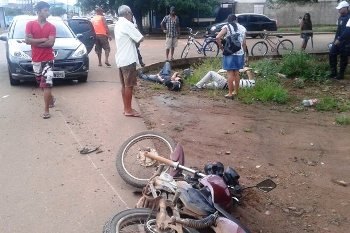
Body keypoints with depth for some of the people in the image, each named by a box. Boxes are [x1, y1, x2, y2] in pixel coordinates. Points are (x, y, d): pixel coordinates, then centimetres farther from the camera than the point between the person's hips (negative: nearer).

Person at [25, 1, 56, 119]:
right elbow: (27, 40, -11)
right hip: (36, 60, 2)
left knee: (46, 84, -9)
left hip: (48, 59, -2)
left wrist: (35, 42, -11)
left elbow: (50, 43, -13)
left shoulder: (51, 27, -1)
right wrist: (43, 40, -13)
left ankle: (46, 110, -5)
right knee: (42, 83, 15)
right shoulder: (30, 24, 0)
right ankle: (51, 99, 39)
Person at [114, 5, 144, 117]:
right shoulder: (126, 24, -14)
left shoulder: (118, 24, 16)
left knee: (124, 85, 12)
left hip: (121, 59, 9)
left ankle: (126, 108, 19)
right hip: (128, 59, -9)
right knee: (129, 85, -3)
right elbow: (140, 38, -15)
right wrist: (137, 36, 5)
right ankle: (128, 110, 2)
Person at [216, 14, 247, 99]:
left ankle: (230, 93, 1)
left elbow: (217, 37, -19)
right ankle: (236, 91, 24)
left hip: (229, 53, -5)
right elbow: (244, 43, 10)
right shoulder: (243, 28, 9)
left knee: (230, 73, -1)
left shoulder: (227, 27, -5)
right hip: (239, 53, 5)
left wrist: (221, 47, -5)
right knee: (236, 73, 15)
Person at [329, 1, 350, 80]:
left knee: (343, 57, 0)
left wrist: (339, 39, -22)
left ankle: (341, 74, 9)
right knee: (332, 53, 4)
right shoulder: (341, 17, 13)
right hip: (338, 40, 8)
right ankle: (333, 72, 12)